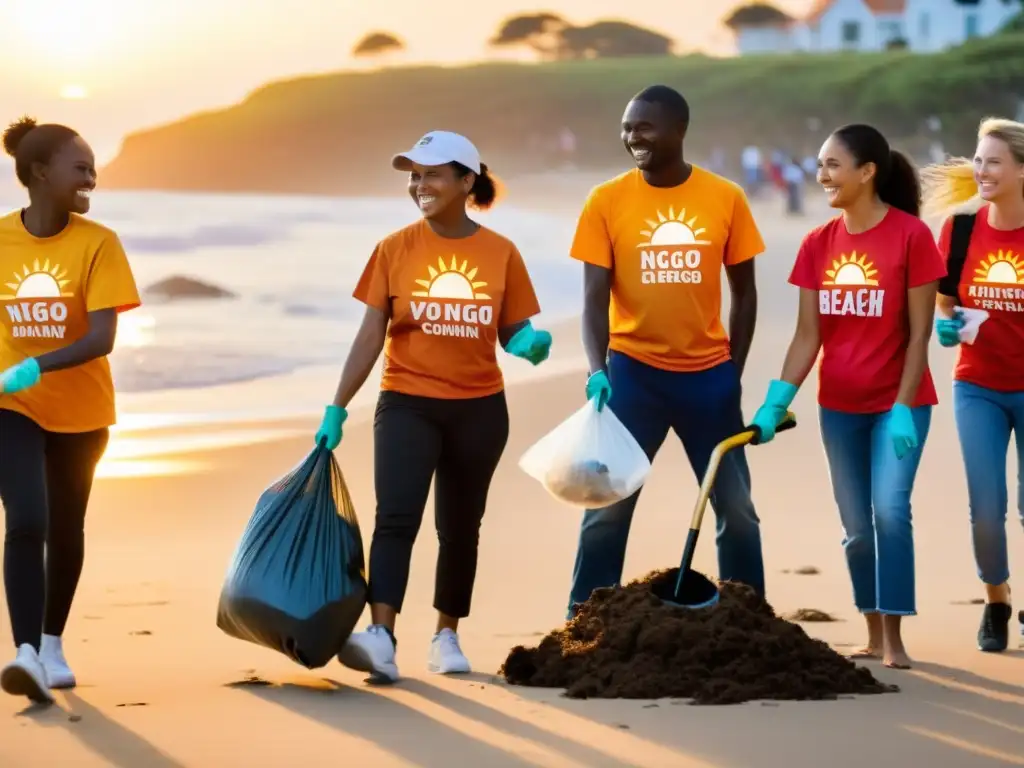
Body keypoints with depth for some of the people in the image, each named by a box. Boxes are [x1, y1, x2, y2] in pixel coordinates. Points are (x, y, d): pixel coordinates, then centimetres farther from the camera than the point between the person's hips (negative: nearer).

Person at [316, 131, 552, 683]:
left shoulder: (500, 254, 0)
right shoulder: (395, 250, -2)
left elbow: (513, 332, 8)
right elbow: (371, 336, -3)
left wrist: (530, 343, -16)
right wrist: (337, 408, -8)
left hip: (478, 409, 2)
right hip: (408, 404, -2)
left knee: (460, 526, 11)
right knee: (396, 517, -18)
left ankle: (446, 637, 24)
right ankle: (380, 636, -30)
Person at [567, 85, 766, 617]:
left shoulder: (725, 199, -2)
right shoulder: (607, 201, -5)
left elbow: (743, 292, 6)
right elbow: (595, 296, -7)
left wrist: (733, 372, 4)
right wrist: (597, 372, -20)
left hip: (707, 373, 1)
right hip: (633, 372, -1)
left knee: (736, 508, 8)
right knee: (606, 507, 0)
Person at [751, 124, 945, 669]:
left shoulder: (911, 235, -12)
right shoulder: (819, 244, 1)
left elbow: (919, 332, -11)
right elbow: (808, 335, 2)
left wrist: (903, 408, -17)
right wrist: (776, 403, -9)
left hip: (898, 403, -5)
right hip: (839, 407, 5)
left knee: (890, 510, -17)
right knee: (857, 526, 8)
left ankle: (894, 640, -11)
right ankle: (874, 636, 18)